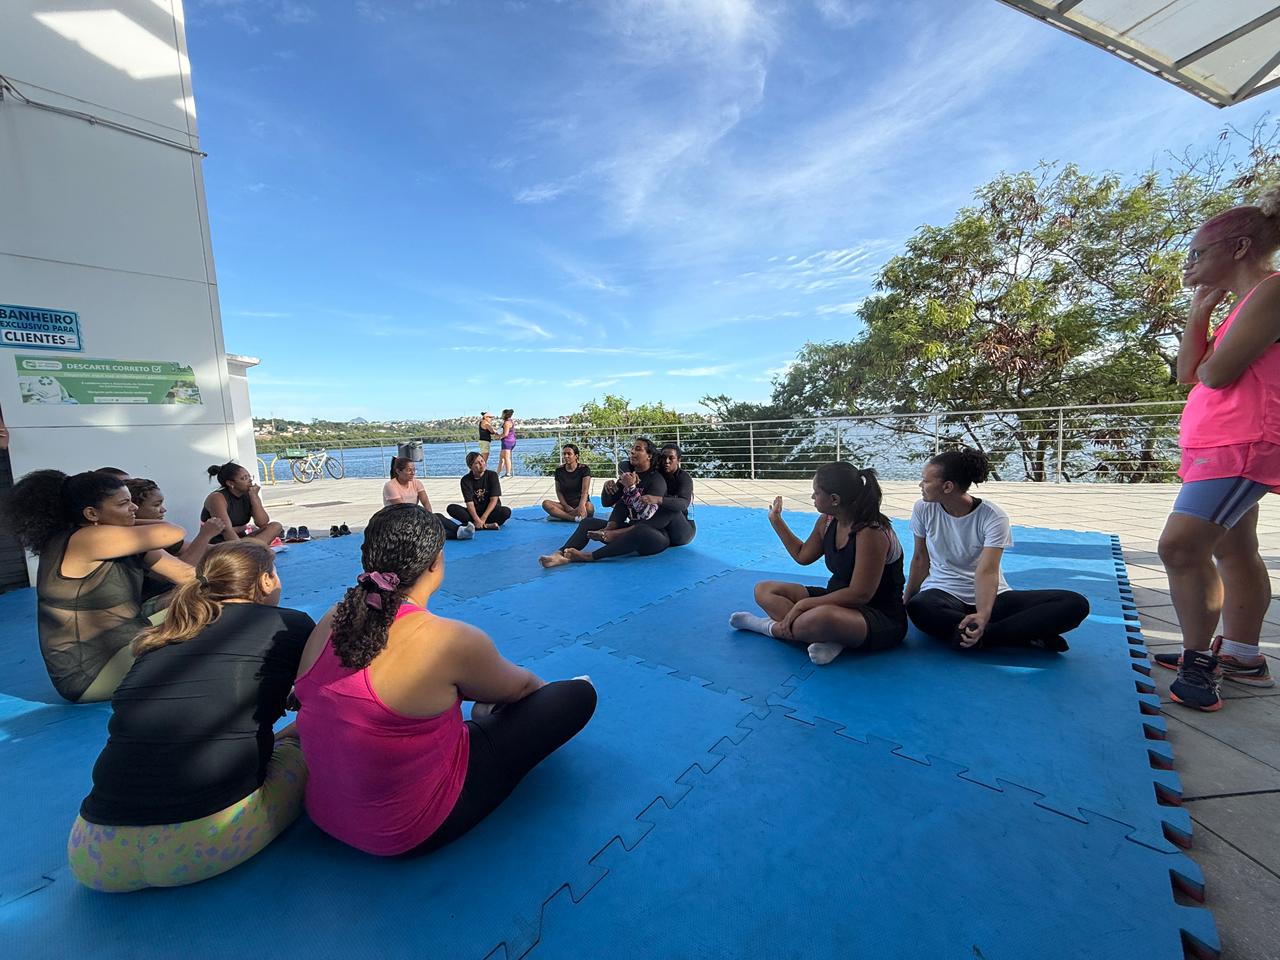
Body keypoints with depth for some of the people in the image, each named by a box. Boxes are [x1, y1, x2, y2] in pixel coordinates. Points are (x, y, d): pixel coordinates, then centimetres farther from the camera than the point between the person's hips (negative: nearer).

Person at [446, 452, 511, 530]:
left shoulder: (492, 475, -5)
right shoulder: (466, 480, -4)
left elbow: (494, 500, -11)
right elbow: (469, 503, -13)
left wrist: (483, 518, -22)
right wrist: (477, 519, -29)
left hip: (491, 511, -2)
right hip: (475, 512, 2)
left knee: (507, 511, -31)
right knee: (451, 508, -23)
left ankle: (473, 525, -32)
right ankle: (487, 526, -32)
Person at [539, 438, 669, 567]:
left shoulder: (656, 480, -11)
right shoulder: (628, 474, 9)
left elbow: (646, 514, -23)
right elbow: (607, 502, 12)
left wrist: (631, 487, -25)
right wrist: (607, 486, -8)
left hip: (653, 532, -7)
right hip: (630, 527, 7)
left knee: (640, 532, -41)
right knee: (588, 522, -4)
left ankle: (588, 556, -36)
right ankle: (561, 554, -29)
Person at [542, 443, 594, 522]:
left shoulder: (584, 469, -7)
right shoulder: (559, 470, 4)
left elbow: (585, 490, -18)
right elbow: (558, 491, 8)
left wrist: (581, 505, -37)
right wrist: (566, 506, -10)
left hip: (580, 503, -3)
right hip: (566, 504, 3)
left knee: (589, 507, -38)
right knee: (546, 503, -24)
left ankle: (560, 515, -25)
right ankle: (575, 518, -34)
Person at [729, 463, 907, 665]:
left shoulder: (871, 533, -25)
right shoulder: (827, 522, -1)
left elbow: (859, 594, -27)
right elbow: (802, 556, 17)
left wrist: (803, 605, -26)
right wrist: (776, 520, 14)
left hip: (882, 620, -9)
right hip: (838, 600, 9)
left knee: (821, 619, -43)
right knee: (764, 590, -1)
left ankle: (774, 627, -12)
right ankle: (827, 637, -18)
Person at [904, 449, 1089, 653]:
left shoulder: (993, 517, -12)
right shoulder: (923, 509, -6)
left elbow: (986, 571, -23)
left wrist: (982, 616, -39)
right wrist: (906, 600, 8)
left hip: (991, 596, 0)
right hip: (942, 594, 0)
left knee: (1075, 604, -20)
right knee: (918, 608, -39)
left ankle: (982, 634, -27)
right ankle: (1027, 635, -24)